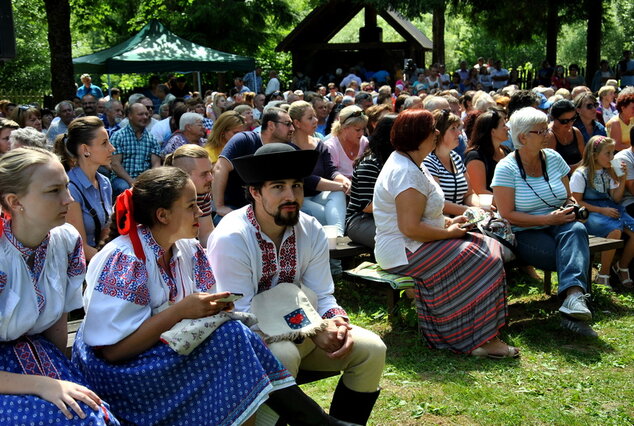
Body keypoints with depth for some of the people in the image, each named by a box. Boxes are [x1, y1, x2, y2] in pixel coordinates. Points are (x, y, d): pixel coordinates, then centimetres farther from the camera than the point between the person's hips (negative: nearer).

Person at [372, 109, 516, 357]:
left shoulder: (410, 164, 15)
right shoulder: (406, 173, -21)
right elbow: (411, 227, -27)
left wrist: (449, 222, 11)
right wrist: (449, 233, -14)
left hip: (412, 245, 11)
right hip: (403, 252, -11)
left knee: (488, 249, 2)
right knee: (479, 262, -19)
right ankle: (482, 340, -12)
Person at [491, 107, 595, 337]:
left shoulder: (553, 158, 10)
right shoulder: (506, 168, -6)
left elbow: (568, 197, 22)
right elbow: (507, 215, -11)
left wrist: (571, 205, -4)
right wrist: (549, 219, -17)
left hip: (559, 227, 4)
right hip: (525, 234, -4)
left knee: (576, 230, -33)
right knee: (574, 252, -32)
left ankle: (573, 296, -51)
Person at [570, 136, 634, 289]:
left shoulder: (608, 173, 15)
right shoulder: (581, 174, -7)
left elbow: (616, 199, 15)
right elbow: (576, 202, -10)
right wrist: (602, 210, -17)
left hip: (609, 209, 7)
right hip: (588, 213, -7)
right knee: (614, 231, -34)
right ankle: (603, 276, -20)